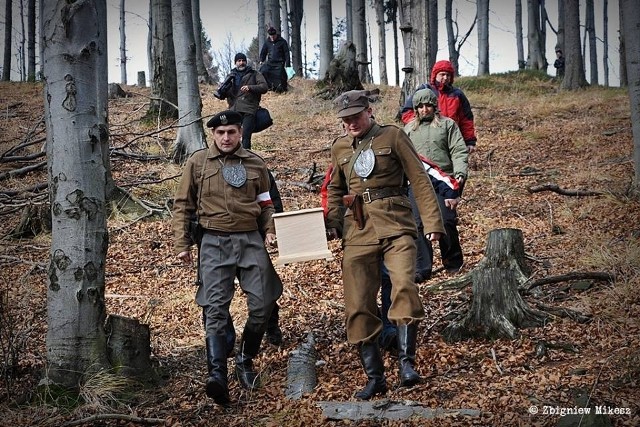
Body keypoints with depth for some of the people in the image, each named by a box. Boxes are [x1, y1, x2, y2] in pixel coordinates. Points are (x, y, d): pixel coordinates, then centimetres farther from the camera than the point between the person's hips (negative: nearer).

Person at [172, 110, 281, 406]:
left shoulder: (255, 164, 11)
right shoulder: (197, 162, 6)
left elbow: (266, 204, 19)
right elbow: (183, 205, 8)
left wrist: (270, 231, 2)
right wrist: (182, 243, 2)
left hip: (251, 240, 2)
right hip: (214, 243, -2)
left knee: (262, 304, -1)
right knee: (215, 309, -10)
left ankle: (245, 359, 22)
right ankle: (217, 375, -18)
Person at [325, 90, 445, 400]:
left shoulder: (392, 136, 2)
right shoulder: (339, 147, 15)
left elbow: (420, 180, -1)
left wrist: (432, 221, -9)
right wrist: (332, 224, 12)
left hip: (395, 226, -4)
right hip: (357, 232, 4)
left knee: (405, 287, -26)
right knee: (358, 307, 1)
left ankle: (406, 363, -18)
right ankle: (374, 377, 10)